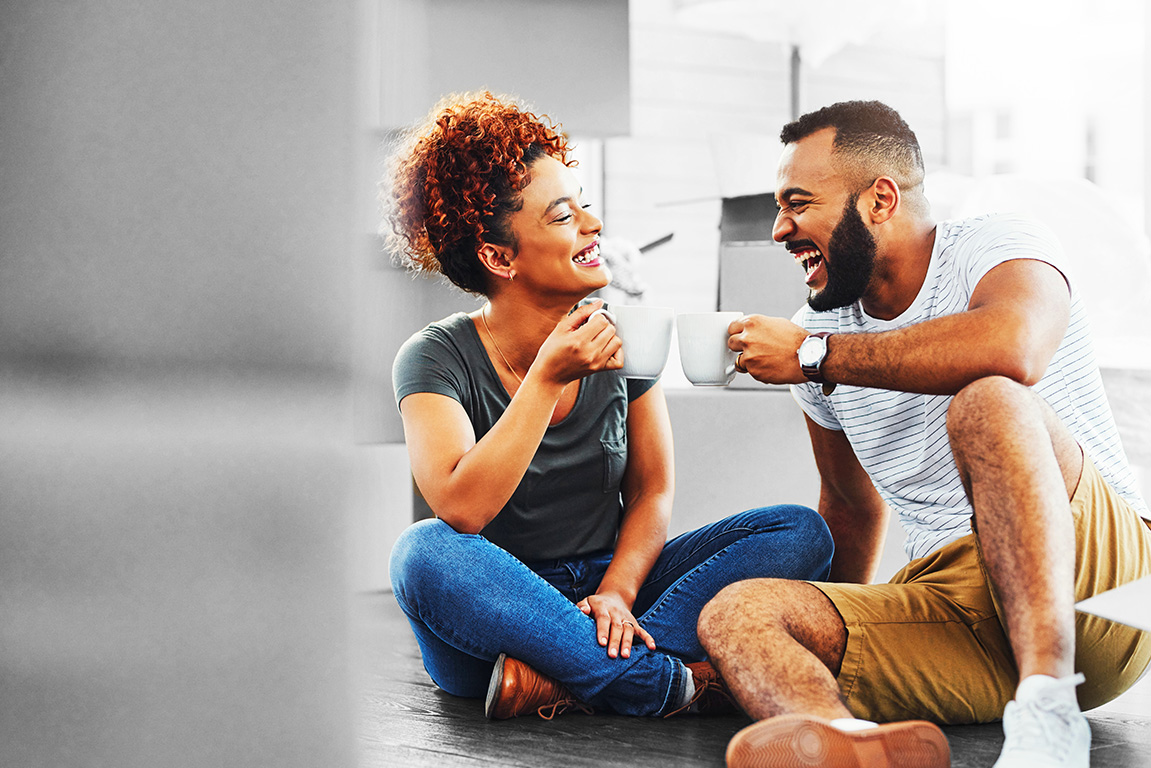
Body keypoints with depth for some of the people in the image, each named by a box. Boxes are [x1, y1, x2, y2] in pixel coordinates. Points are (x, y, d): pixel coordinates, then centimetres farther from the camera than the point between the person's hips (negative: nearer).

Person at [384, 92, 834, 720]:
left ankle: (558, 680, -28)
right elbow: (462, 508, -25)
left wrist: (616, 593, -15)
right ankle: (674, 684, -29)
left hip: (606, 579, 4)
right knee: (426, 552, -37)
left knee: (801, 532, -14)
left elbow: (653, 491, 3)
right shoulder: (436, 359, -10)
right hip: (495, 615, -4)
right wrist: (549, 377, -27)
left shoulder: (618, 336, 1)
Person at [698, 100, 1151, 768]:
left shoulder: (997, 248, -5)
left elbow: (1012, 348, -32)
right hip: (954, 605, 6)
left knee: (987, 401, -32)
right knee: (736, 614, -17)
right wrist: (836, 641, 31)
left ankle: (1048, 712, -38)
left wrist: (815, 355, -21)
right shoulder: (826, 328, 13)